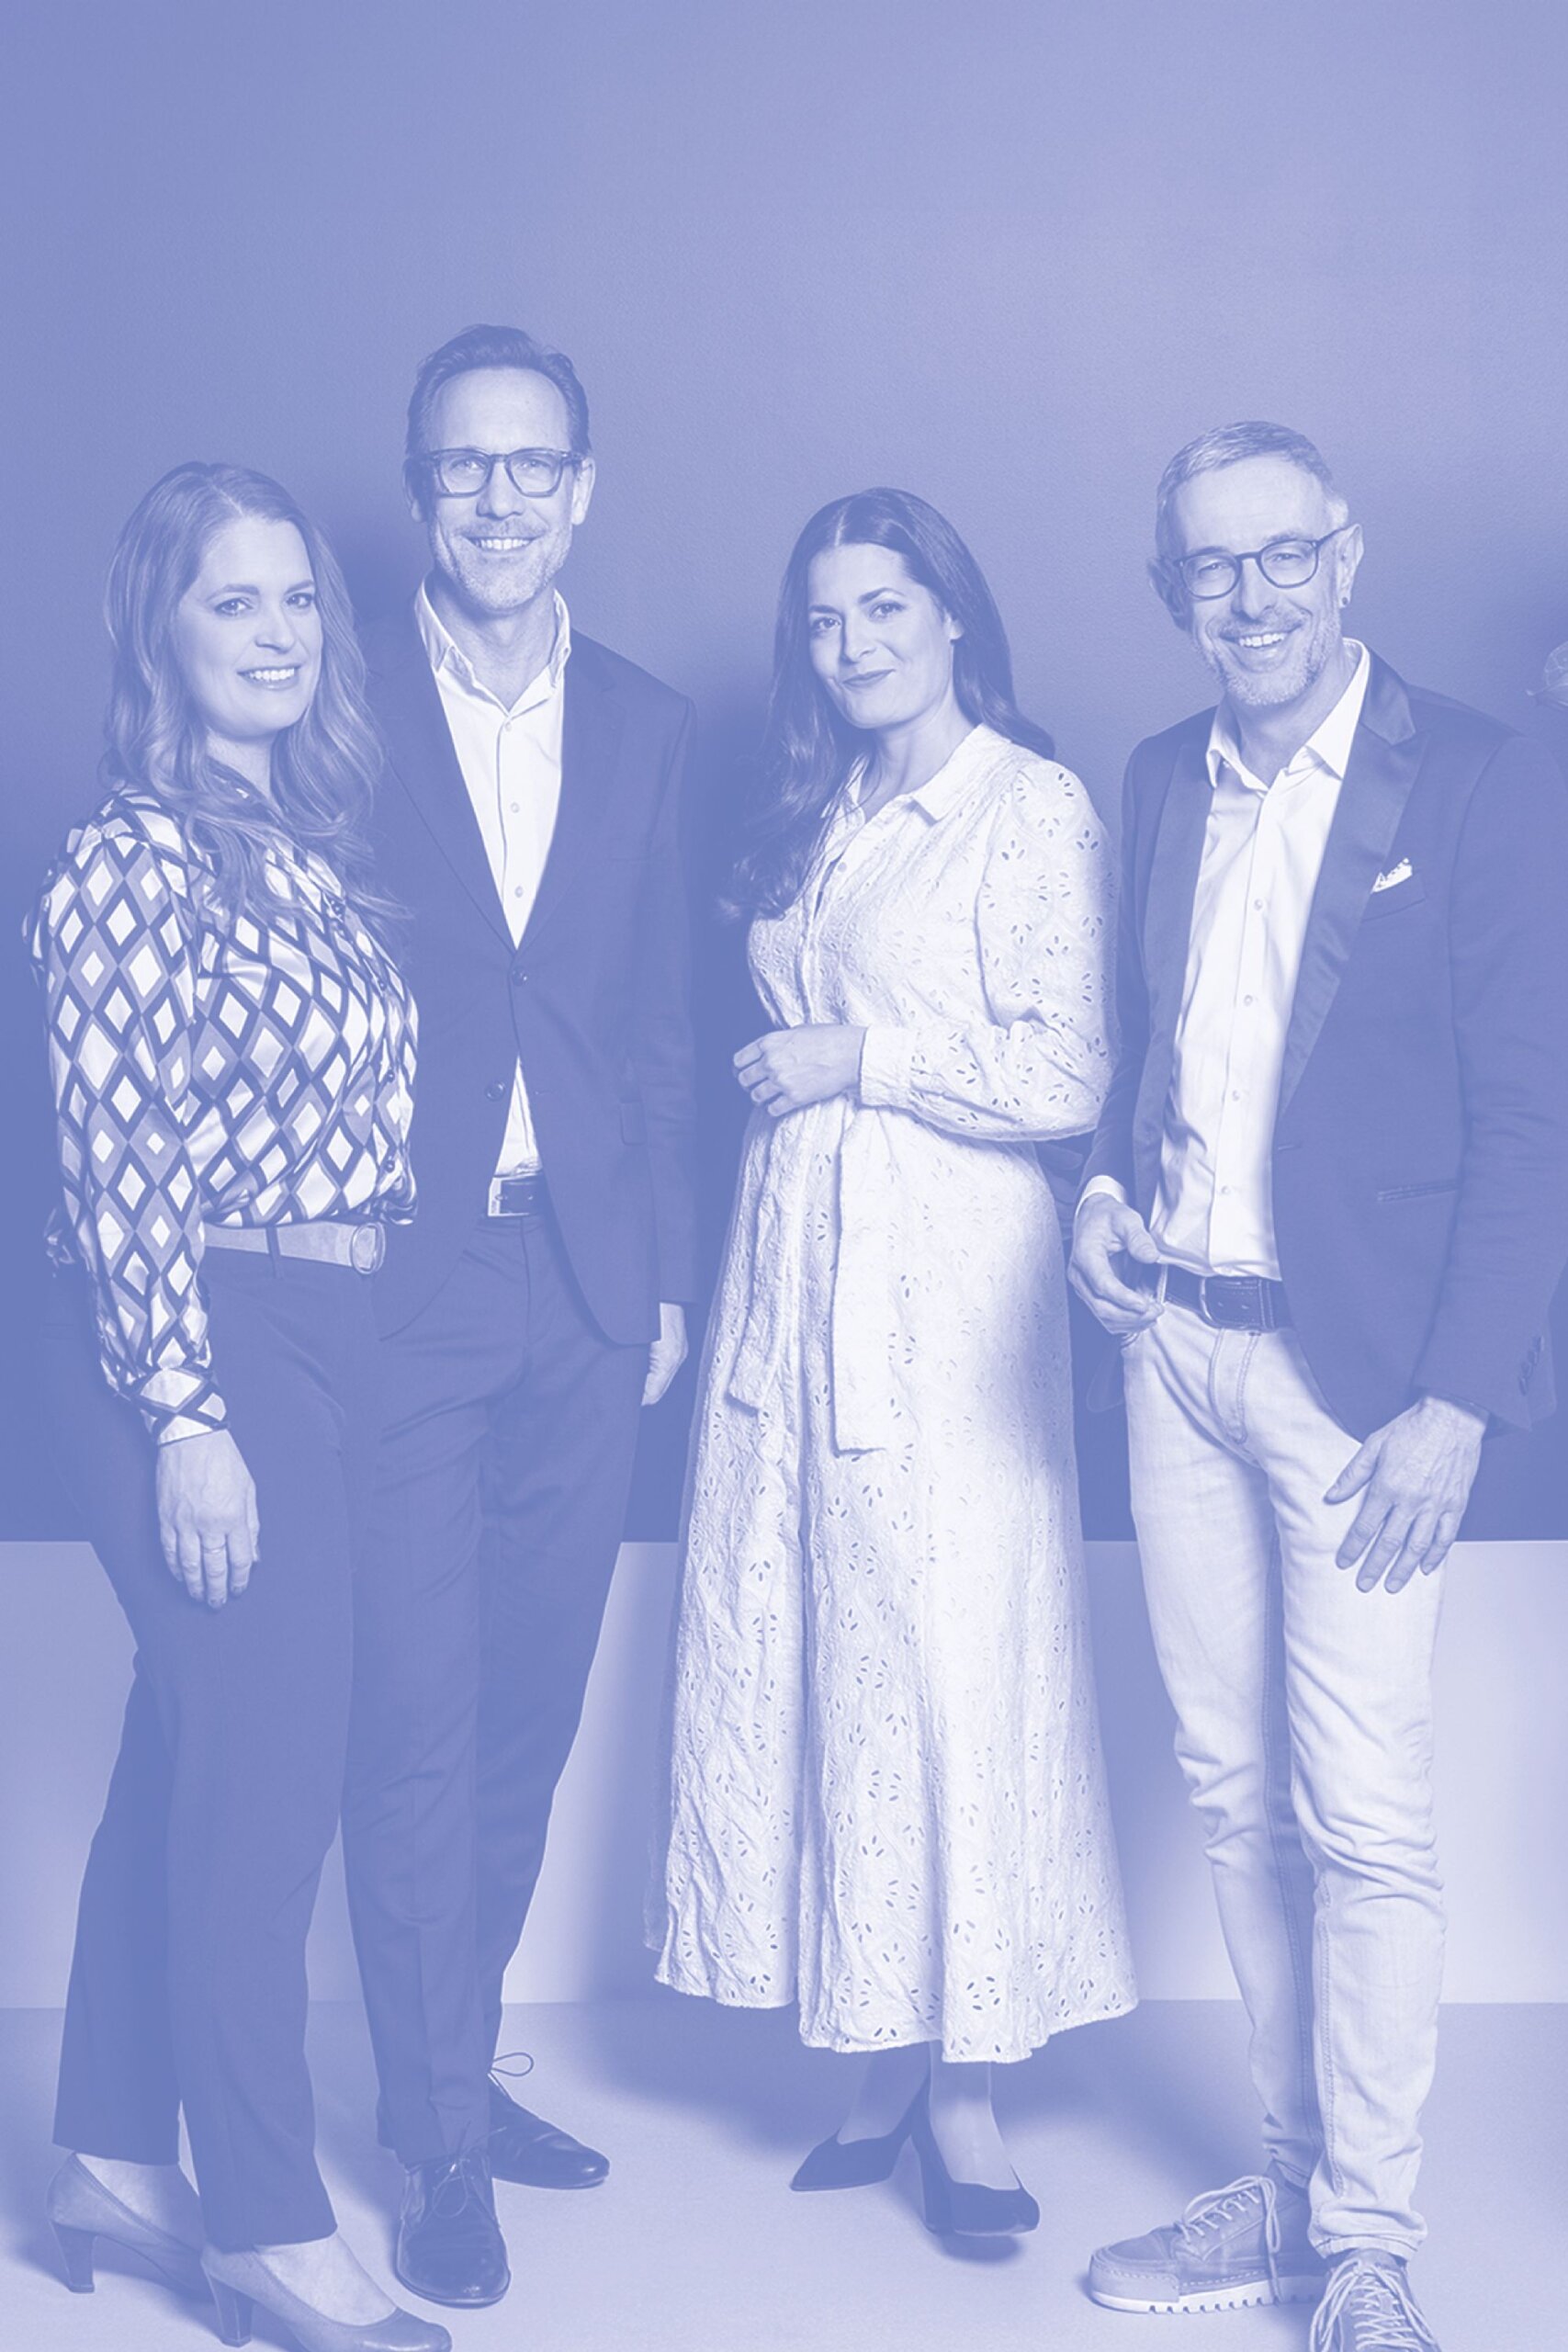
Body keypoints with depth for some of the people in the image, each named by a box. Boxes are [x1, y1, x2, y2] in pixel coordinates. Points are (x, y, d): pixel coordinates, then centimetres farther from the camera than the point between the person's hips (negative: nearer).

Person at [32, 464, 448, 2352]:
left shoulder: (311, 839, 12)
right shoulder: (132, 855, -12)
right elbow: (115, 1157, -15)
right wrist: (186, 1416, -17)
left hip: (315, 1342, 8)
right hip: (194, 1345, -8)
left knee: (195, 1753, 15)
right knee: (271, 1773, -3)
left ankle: (115, 2165, 28)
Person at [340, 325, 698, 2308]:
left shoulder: (645, 728, 9)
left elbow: (660, 1027, 11)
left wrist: (669, 1273, 8)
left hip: (585, 1289, 4)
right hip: (398, 1287, -4)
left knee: (529, 1715, 13)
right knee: (418, 1732, 0)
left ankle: (458, 2064, 30)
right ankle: (440, 2140, 15)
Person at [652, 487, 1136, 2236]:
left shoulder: (1035, 809, -5)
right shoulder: (814, 812, 16)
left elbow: (1069, 1077, -12)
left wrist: (859, 1063, -9)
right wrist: (781, 1057, 7)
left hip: (943, 1282, -7)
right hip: (792, 1268, 7)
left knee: (950, 1662, -3)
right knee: (805, 1654, 6)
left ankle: (963, 2085, 10)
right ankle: (881, 2056, 17)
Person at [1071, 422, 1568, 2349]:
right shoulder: (1162, 783, 11)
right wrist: (1105, 1186, 0)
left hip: (1352, 1372, -5)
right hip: (1172, 1346, 6)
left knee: (1362, 1821, -1)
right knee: (1232, 1793, 11)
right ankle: (1291, 2179, 26)